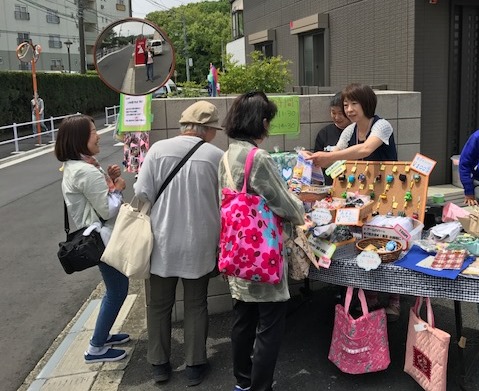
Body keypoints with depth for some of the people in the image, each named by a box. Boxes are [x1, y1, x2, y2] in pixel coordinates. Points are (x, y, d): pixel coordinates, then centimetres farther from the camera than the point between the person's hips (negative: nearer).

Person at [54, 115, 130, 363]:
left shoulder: (74, 167, 7)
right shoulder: (87, 172, -25)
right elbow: (108, 210, -23)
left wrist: (108, 179, 1)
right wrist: (117, 188, -8)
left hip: (97, 237, 10)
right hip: (104, 239, -10)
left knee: (115, 288, 22)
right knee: (117, 291, 2)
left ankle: (102, 334, 35)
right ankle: (96, 349, 12)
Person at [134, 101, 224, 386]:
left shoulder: (158, 149, -8)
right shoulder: (216, 156, -9)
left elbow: (142, 195, -7)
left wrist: (154, 220, 10)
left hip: (163, 242, 1)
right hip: (199, 243, -1)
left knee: (160, 304, 17)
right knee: (196, 305, 16)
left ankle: (160, 365, 30)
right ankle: (195, 366, 26)